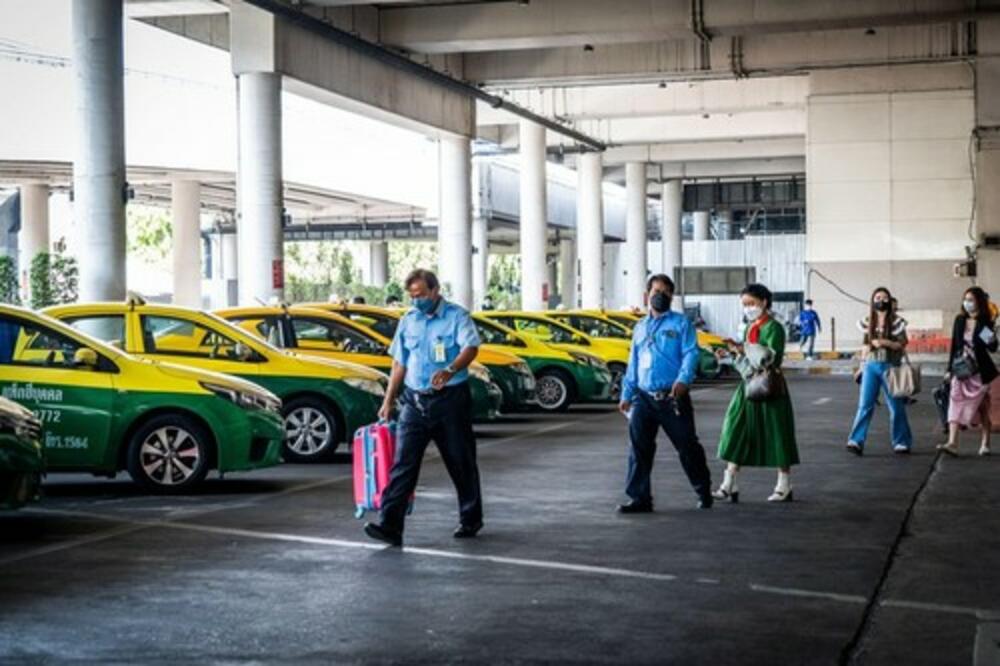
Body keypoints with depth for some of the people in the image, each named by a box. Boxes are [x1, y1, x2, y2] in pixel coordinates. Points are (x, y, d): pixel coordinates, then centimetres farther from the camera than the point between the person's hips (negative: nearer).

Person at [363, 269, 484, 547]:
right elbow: (399, 363, 18)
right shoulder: (408, 321, 12)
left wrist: (450, 370, -38)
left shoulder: (457, 316, -4)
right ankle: (390, 526, -12)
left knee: (461, 463, 7)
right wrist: (389, 400, 14)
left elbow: (471, 348, -20)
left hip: (451, 399, -4)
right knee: (403, 463, -6)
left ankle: (471, 520, 23)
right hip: (414, 399, 4)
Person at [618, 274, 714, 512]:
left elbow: (690, 354, -8)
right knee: (639, 449, -1)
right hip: (644, 398, 4)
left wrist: (683, 380, -24)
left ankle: (704, 492, 20)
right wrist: (626, 394, 14)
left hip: (672, 398, -4)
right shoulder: (640, 327, 19)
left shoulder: (681, 323, 3)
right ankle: (640, 498, 4)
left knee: (687, 446, 3)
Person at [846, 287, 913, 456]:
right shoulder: (867, 322, 9)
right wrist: (862, 366, 13)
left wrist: (884, 342, -18)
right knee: (865, 405, -6)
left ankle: (901, 442, 16)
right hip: (871, 366, 2)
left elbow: (902, 344, -4)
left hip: (890, 367, -2)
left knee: (896, 406, 5)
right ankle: (856, 441, -10)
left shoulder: (896, 322, -1)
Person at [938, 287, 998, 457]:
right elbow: (954, 345, 9)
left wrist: (991, 341, -23)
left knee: (982, 408, 7)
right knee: (956, 406, -8)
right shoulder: (960, 320, 4)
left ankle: (985, 443, 20)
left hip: (979, 371, -3)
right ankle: (952, 443, -13)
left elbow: (993, 348, 0)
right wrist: (950, 369, 9)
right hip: (961, 370, 3)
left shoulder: (985, 323, -5)